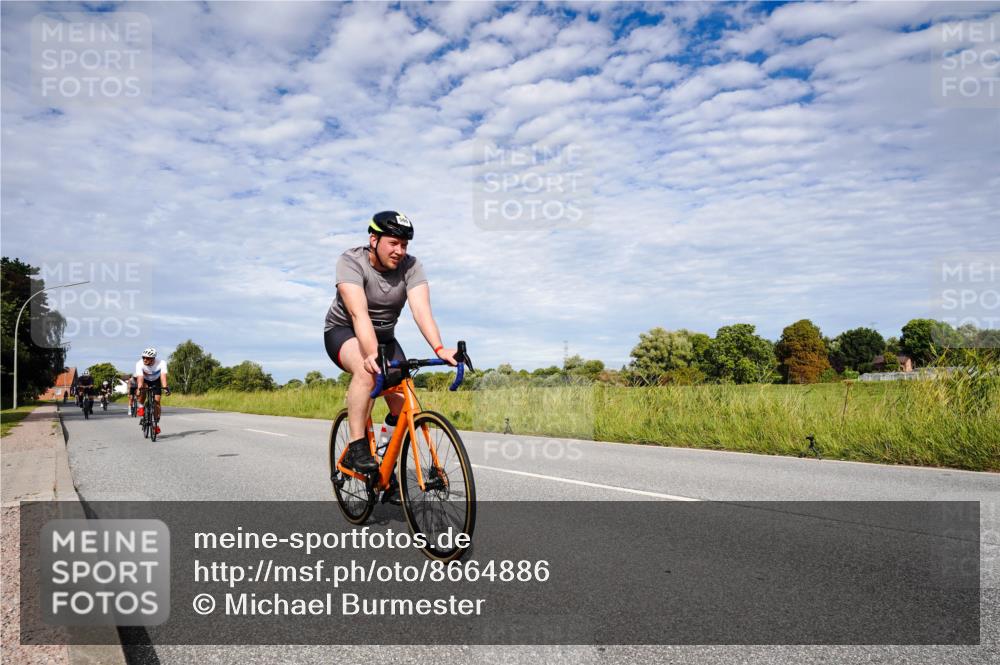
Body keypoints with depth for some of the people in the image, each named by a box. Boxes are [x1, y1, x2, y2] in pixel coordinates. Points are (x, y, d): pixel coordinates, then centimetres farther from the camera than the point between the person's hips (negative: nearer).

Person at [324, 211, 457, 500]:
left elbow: (421, 308, -30)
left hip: (384, 336, 4)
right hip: (344, 332, -4)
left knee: (402, 405, -9)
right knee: (366, 370, -37)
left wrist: (439, 349, -47)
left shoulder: (411, 267, -15)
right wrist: (372, 354, -55)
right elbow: (359, 312, -39)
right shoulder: (351, 261, -24)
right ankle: (356, 449, -26)